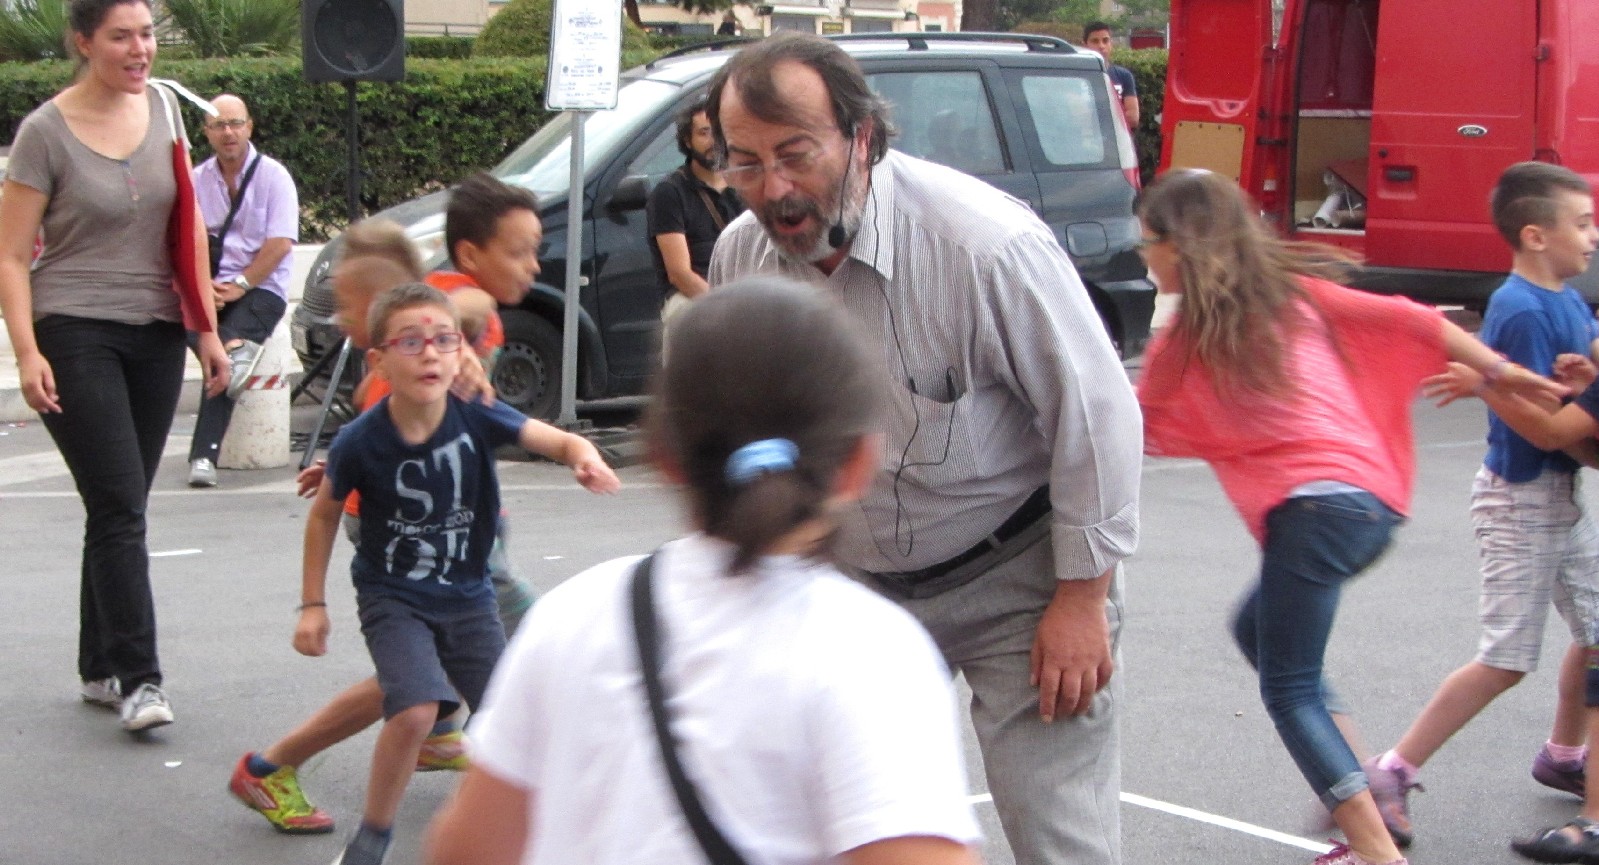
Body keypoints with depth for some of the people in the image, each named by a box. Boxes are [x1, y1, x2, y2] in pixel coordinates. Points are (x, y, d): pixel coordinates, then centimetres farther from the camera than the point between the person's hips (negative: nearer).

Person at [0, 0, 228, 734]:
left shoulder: (163, 108, 7)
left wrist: (207, 329, 11)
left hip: (155, 334, 5)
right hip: (76, 334, -5)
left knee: (121, 509, 10)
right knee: (119, 508, -12)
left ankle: (99, 668, 19)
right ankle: (137, 678, -10)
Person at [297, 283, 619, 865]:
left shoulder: (478, 419, -16)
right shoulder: (361, 442, -19)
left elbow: (558, 440, -19)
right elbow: (325, 514, -2)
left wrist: (586, 459, -43)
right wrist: (313, 604, 0)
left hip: (467, 594, 3)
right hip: (392, 596, -3)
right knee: (416, 710, -24)